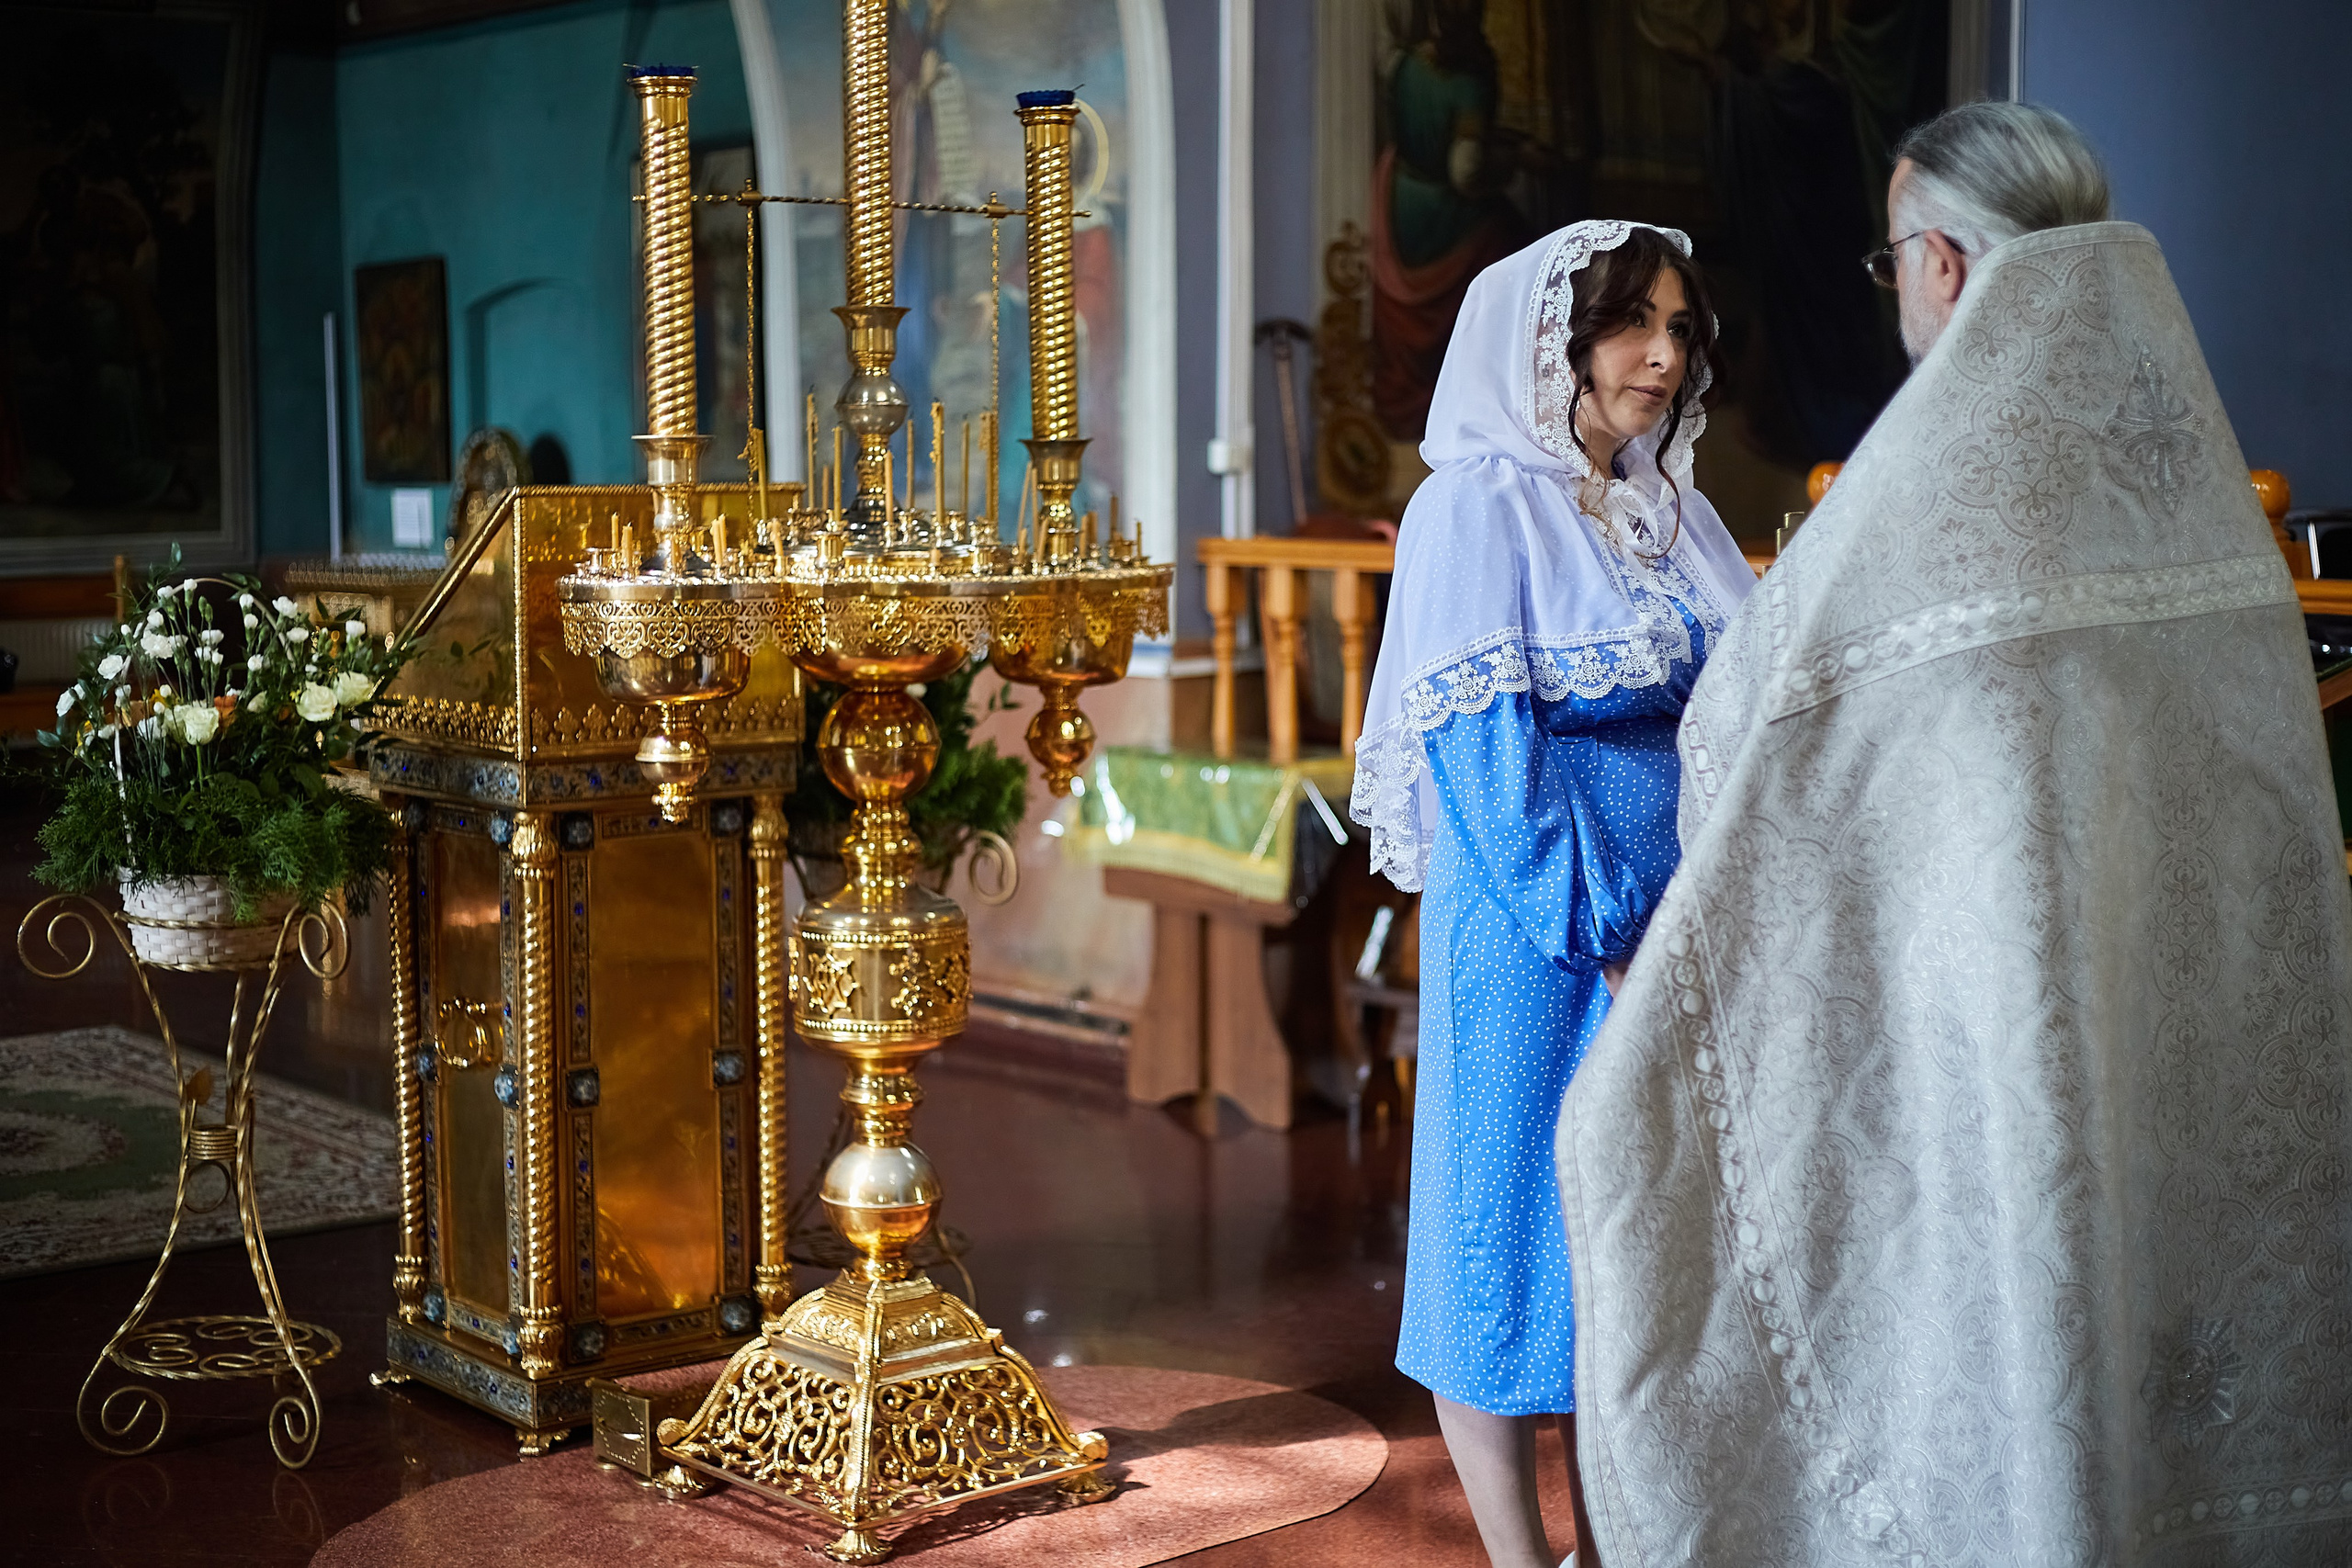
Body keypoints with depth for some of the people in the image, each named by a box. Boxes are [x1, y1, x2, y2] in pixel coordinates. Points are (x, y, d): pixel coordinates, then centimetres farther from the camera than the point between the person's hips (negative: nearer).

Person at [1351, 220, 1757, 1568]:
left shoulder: (1671, 509, 13)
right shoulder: (1478, 505, -8)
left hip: (1679, 927, 7)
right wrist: (1604, 936, -17)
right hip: (1535, 926, -7)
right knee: (1517, 1215, 2)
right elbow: (1481, 751, -14)